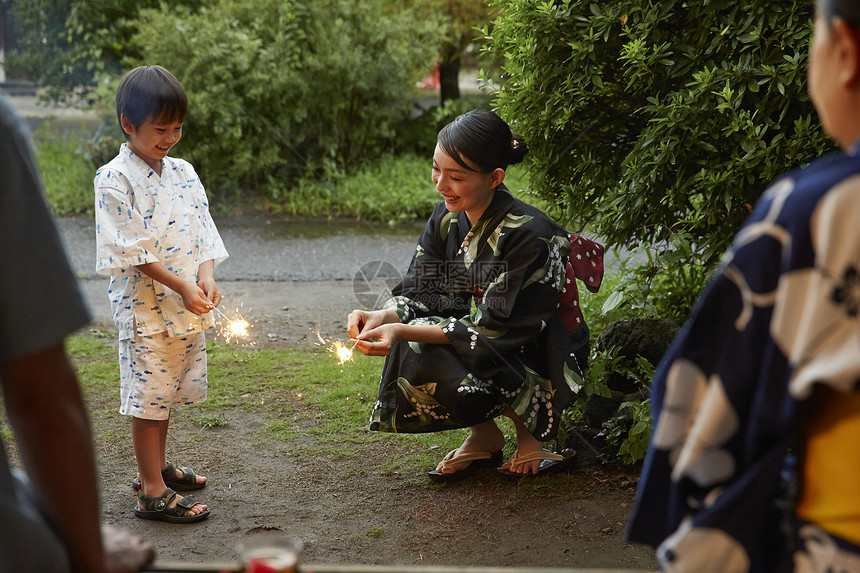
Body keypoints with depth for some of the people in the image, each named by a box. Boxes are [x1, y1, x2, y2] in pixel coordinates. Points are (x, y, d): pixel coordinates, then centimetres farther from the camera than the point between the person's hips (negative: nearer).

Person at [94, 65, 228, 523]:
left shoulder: (183, 173, 8)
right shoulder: (114, 179, -12)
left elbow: (203, 231, 8)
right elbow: (132, 249, -16)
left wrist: (205, 275, -11)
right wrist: (181, 285, -20)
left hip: (188, 307, 6)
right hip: (144, 306, -6)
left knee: (168, 390, 18)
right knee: (149, 394, 0)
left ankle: (157, 465, 36)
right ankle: (152, 492, 8)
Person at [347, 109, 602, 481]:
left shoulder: (529, 234, -25)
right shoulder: (446, 220, -3)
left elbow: (495, 328, -26)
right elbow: (417, 293, -3)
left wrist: (405, 333, -34)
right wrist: (383, 318, -27)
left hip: (539, 362, -7)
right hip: (479, 348, 7)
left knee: (424, 368, -27)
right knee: (407, 350, -19)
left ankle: (529, 427, 0)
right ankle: (484, 437, 4)